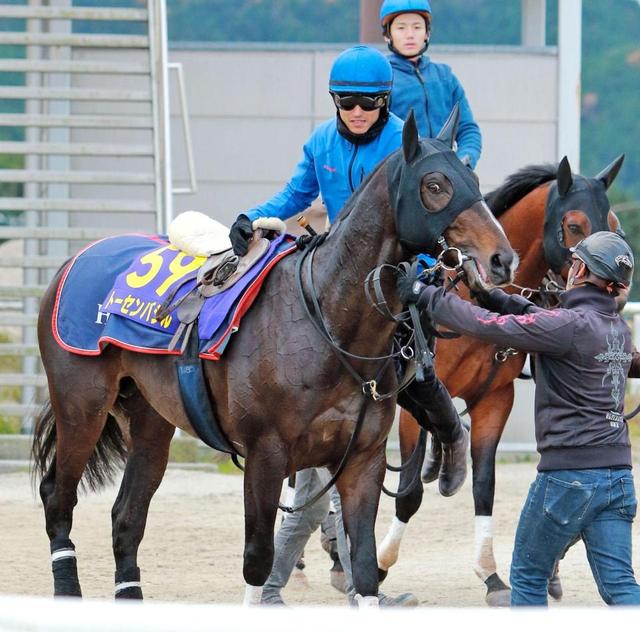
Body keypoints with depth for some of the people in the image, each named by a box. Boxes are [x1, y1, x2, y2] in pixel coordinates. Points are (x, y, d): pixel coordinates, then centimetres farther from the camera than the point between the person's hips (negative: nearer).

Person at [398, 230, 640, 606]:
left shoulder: (572, 325, -15)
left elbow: (490, 327, -16)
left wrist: (427, 296, -8)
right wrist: (507, 302, 18)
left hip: (570, 473, -7)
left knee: (528, 576, 10)